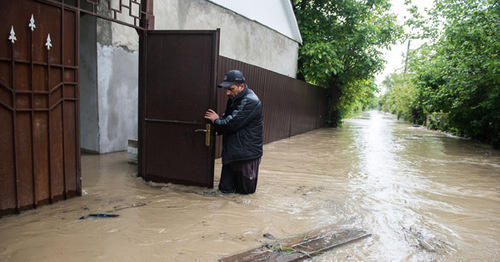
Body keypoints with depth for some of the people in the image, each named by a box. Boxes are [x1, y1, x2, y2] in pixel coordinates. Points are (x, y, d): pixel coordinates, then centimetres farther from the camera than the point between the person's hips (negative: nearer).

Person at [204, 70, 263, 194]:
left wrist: (216, 121, -4)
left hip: (247, 155, -8)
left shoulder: (251, 101, -20)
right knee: (225, 189, 10)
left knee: (246, 190, 8)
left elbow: (231, 124, -23)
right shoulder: (233, 100, 10)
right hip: (231, 154, 8)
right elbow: (227, 118, 19)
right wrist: (219, 119, -3)